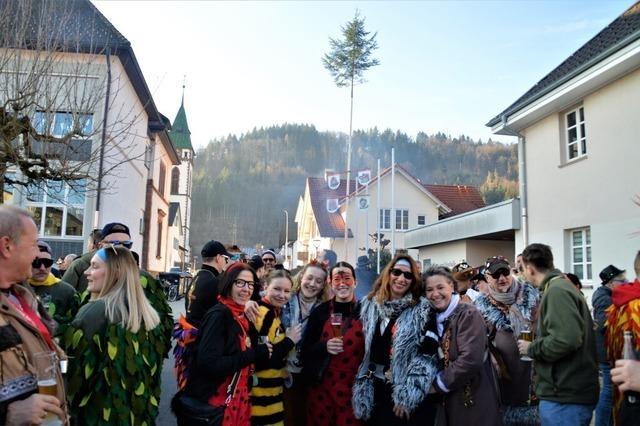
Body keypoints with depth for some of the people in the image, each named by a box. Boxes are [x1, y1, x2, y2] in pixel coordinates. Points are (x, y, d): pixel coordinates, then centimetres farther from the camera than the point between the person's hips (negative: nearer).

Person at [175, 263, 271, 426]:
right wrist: (254, 354, -23)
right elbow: (208, 363, -28)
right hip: (210, 405, -8)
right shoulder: (219, 315, -19)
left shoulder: (239, 316, 6)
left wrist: (259, 353, -1)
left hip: (233, 402, 8)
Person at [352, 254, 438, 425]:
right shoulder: (370, 304, 5)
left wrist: (407, 396, -17)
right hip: (374, 393, 4)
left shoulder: (423, 310, -8)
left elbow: (428, 356, -13)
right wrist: (363, 387, 4)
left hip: (411, 400, -4)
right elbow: (365, 349, 9)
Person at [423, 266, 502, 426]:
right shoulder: (434, 318, 6)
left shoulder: (468, 314, -15)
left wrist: (439, 383, -15)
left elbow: (471, 360, -24)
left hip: (475, 400, -6)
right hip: (448, 401, 6)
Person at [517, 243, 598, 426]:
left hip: (565, 397, -10)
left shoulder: (557, 290, -16)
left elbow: (565, 340, -28)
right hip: (570, 392, 10)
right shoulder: (563, 286, 15)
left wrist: (531, 348, -13)